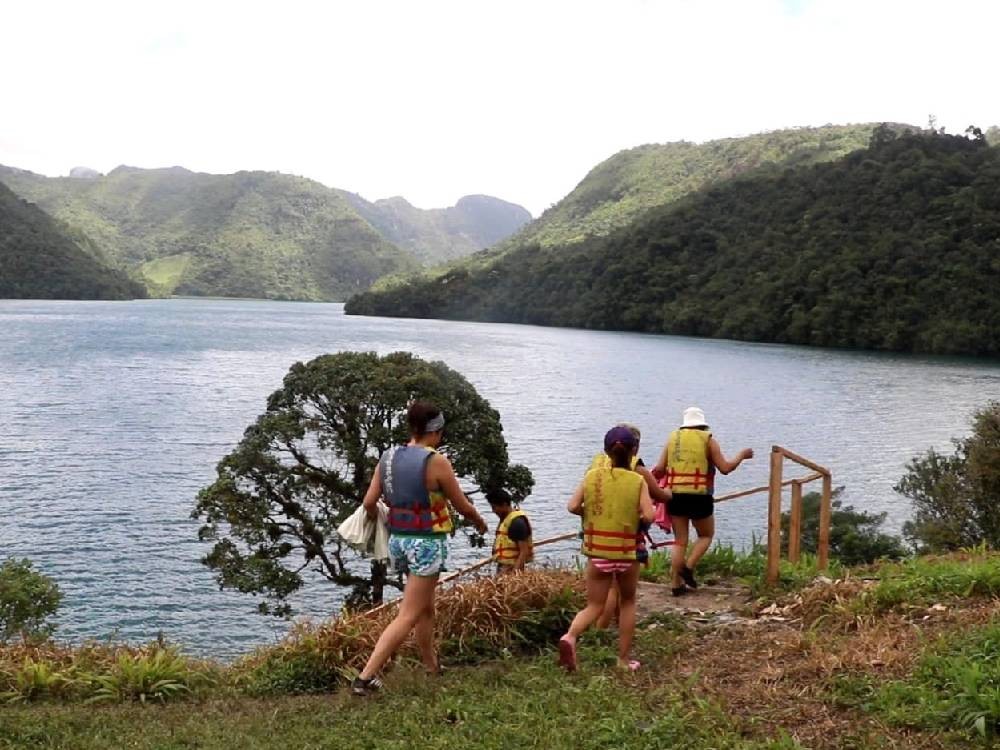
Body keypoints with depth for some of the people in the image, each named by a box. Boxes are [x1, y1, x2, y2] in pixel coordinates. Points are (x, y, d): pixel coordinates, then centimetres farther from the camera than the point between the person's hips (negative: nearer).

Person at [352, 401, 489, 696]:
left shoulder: (388, 457, 2)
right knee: (408, 616, -3)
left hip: (398, 539, 7)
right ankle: (366, 677, -8)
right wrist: (480, 522, 14)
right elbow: (463, 506, -6)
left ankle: (432, 666, 36)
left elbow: (369, 503, 1)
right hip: (427, 542, -7)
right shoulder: (436, 462, -14)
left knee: (425, 607, 23)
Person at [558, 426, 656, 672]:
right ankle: (624, 659, 23)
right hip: (626, 551, -1)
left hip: (597, 551, 1)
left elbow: (572, 506, -4)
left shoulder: (592, 475, -1)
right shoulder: (637, 480, -6)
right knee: (627, 603, 20)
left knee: (594, 606, 11)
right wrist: (636, 518, 7)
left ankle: (570, 636, -18)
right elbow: (648, 515, -15)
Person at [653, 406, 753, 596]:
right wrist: (742, 455, 14)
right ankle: (688, 567, 0)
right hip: (699, 497, -3)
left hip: (675, 496, 3)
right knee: (706, 535, 18)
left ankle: (677, 584, 8)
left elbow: (659, 469, 5)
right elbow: (725, 468, -1)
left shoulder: (673, 438, 9)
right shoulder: (708, 440, 1)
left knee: (679, 540, 11)